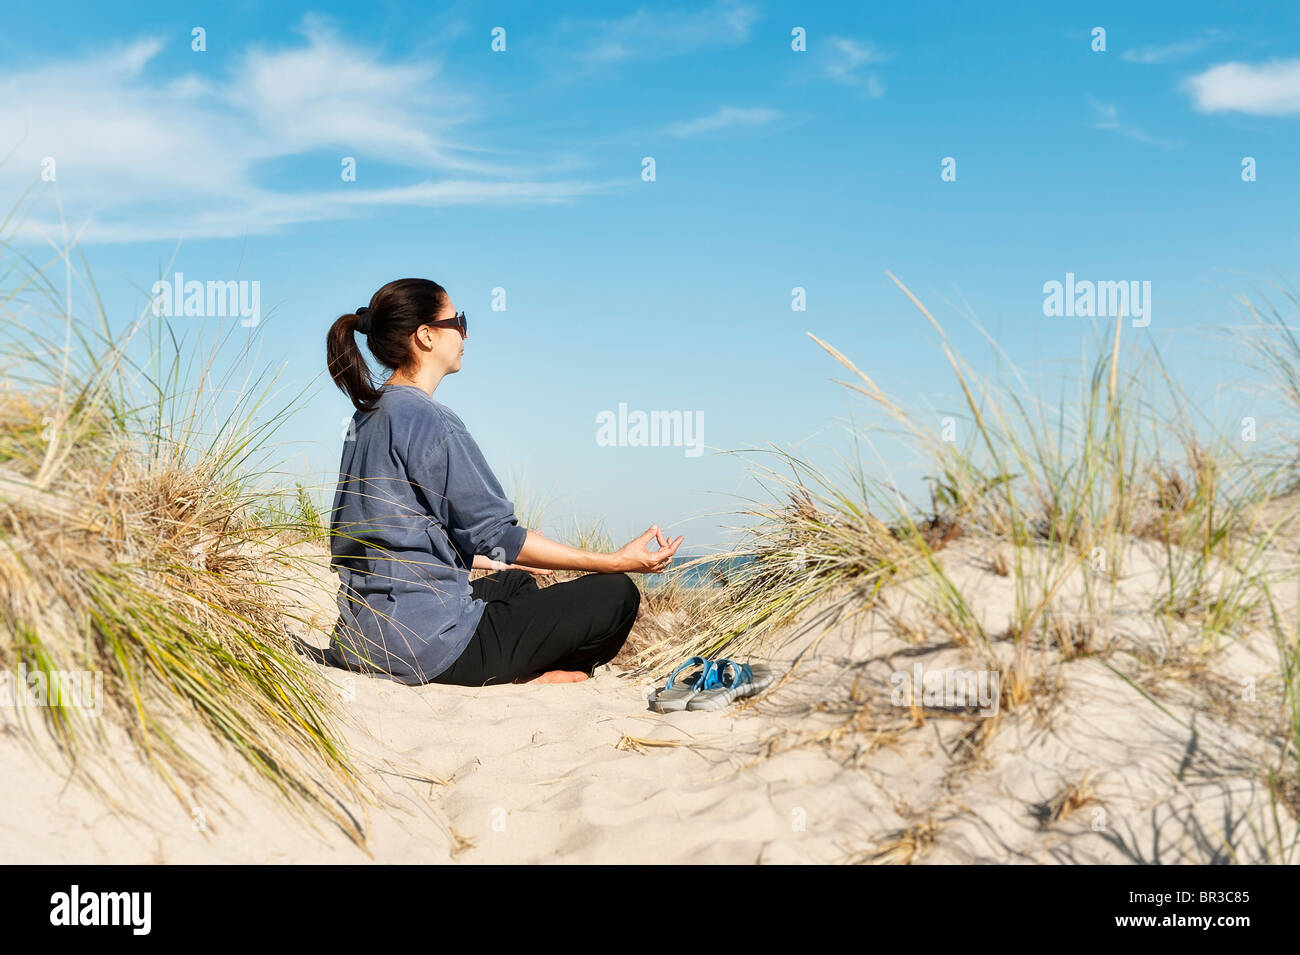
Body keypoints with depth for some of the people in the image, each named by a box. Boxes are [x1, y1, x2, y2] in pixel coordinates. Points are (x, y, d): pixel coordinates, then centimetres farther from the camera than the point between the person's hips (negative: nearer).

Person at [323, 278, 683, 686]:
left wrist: (506, 560, 31)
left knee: (514, 582, 34)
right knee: (616, 594, -2)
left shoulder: (367, 416, 13)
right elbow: (494, 532, -15)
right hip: (426, 645, -9)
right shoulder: (427, 419, -16)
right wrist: (617, 561, -10)